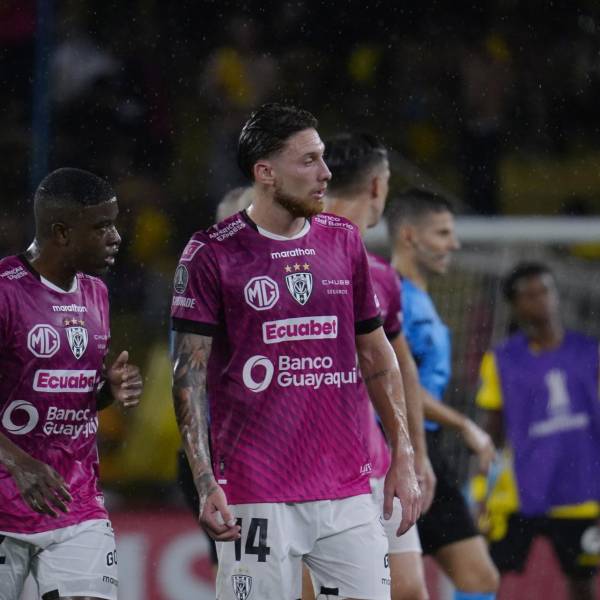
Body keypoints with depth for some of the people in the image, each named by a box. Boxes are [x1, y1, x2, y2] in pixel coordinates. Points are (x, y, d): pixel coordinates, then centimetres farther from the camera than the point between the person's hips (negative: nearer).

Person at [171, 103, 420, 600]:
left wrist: (402, 456, 12)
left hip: (348, 492, 5)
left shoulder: (343, 240, 11)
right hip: (256, 498, -4)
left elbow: (376, 354, 18)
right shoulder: (212, 254, -4)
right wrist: (206, 484, -14)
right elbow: (189, 376, -5)